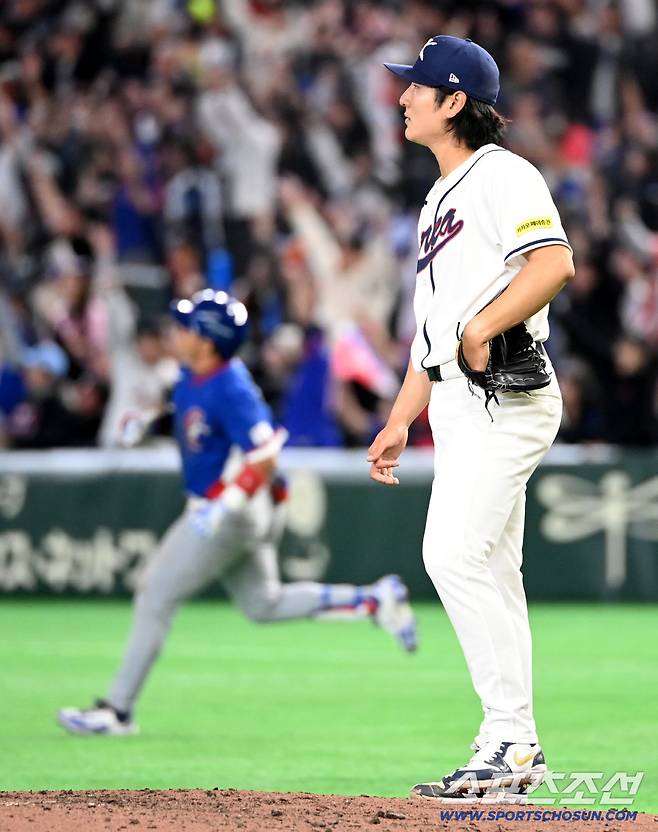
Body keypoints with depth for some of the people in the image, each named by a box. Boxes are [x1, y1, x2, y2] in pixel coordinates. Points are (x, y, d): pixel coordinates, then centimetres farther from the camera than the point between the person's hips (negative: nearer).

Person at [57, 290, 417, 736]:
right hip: (217, 510, 10)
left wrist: (224, 509, -36)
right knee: (265, 605, 19)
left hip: (232, 510, -10)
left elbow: (264, 458, -30)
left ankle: (118, 710, 0)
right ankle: (374, 601, 18)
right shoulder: (191, 375, 3)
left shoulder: (231, 390, -25)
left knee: (156, 598, -6)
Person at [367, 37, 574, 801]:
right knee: (487, 572, 8)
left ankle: (511, 739, -15)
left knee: (456, 555, -17)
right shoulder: (440, 199, 23)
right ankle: (513, 752, 11)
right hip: (458, 404, 10)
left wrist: (483, 329, -28)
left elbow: (554, 263, -23)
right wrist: (401, 420, 22)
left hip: (504, 398, -10)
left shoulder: (503, 176, -7)